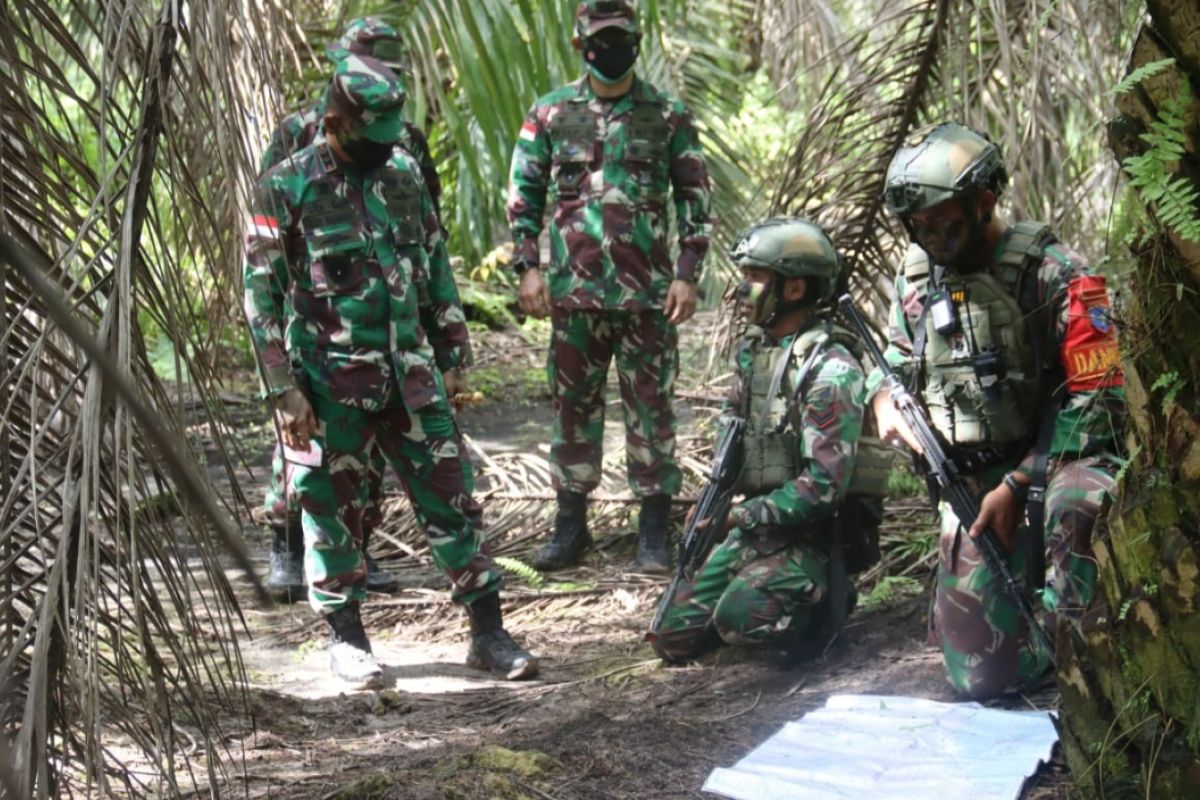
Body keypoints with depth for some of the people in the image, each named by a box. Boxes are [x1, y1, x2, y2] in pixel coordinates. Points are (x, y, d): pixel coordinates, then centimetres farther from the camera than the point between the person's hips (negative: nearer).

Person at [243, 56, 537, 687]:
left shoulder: (403, 174, 8)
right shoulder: (286, 189, -8)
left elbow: (435, 268, 16)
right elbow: (263, 294, -7)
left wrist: (451, 356, 14)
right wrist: (285, 391, -11)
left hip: (411, 379, 4)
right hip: (331, 389, -4)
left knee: (451, 499, 3)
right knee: (334, 511, 5)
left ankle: (488, 633, 9)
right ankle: (347, 638, 19)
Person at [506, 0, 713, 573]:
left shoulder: (669, 116, 2)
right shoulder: (550, 113, 5)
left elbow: (694, 199, 4)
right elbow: (523, 194, 8)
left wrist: (688, 274, -3)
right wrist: (528, 267, 0)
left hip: (648, 292, -1)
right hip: (573, 291, 1)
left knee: (650, 407, 1)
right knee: (573, 406, 8)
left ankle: (655, 527, 7)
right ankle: (571, 521, 18)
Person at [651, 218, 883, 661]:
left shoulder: (830, 370, -19)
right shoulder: (752, 350, 7)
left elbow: (825, 484, -23)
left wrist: (741, 517, -20)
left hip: (812, 535, -7)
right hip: (754, 524, 8)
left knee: (738, 619, -29)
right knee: (674, 636, -1)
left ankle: (825, 596, 0)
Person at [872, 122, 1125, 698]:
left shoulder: (1053, 274, -14)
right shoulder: (918, 272, 5)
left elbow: (1094, 397, -15)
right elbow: (898, 355, 22)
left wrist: (1017, 484, -19)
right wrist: (883, 396, -3)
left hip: (1058, 458, -5)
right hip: (972, 480, 5)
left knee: (1080, 505, -45)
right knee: (981, 676, -4)